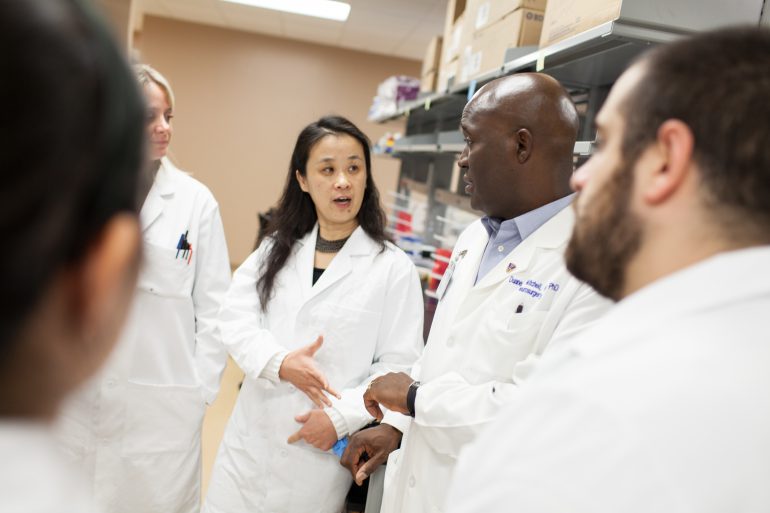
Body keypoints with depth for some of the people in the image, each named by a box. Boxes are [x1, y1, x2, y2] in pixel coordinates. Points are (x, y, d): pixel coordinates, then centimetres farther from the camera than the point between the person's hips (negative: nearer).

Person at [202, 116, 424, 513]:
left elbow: (400, 366, -10)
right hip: (250, 437, 4)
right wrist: (279, 362, -19)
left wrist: (342, 416, -20)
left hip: (319, 448, -3)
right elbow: (234, 318, -2)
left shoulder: (393, 268, -8)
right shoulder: (275, 249, 6)